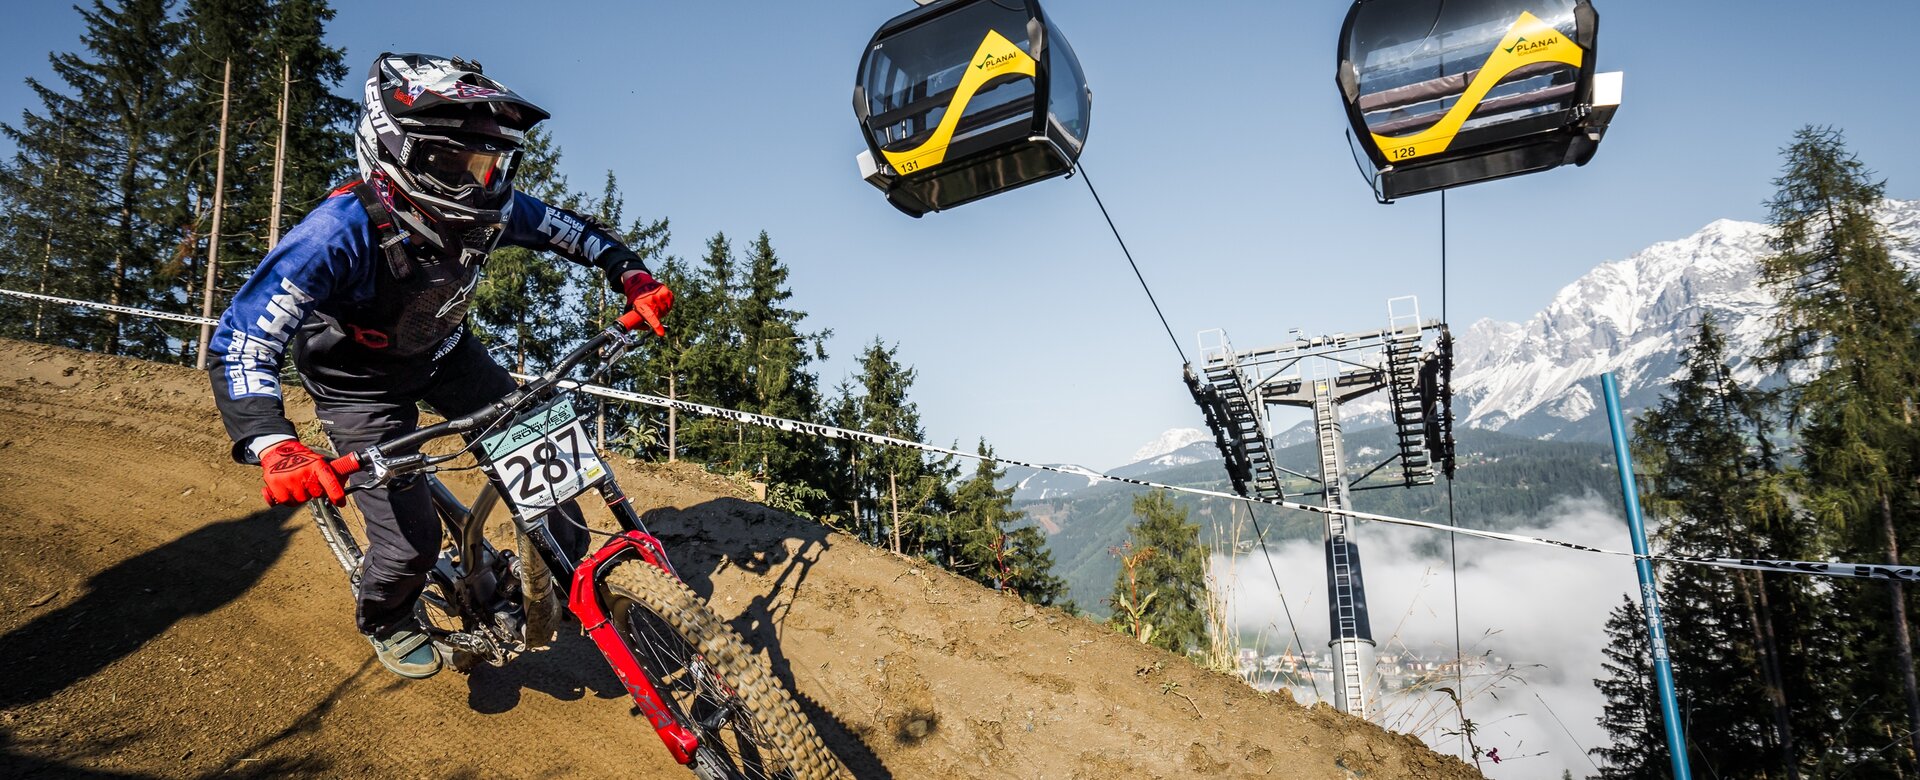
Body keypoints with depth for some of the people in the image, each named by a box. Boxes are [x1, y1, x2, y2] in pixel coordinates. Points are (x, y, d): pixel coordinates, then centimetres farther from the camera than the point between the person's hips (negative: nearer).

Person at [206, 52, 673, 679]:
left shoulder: (485, 209, -25)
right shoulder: (341, 232, -39)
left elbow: (568, 230, -5)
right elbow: (239, 346, -38)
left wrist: (632, 276, -20)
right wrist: (275, 449, -53)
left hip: (443, 353, 5)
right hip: (362, 385, -4)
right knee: (412, 541, -7)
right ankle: (385, 623, 28)